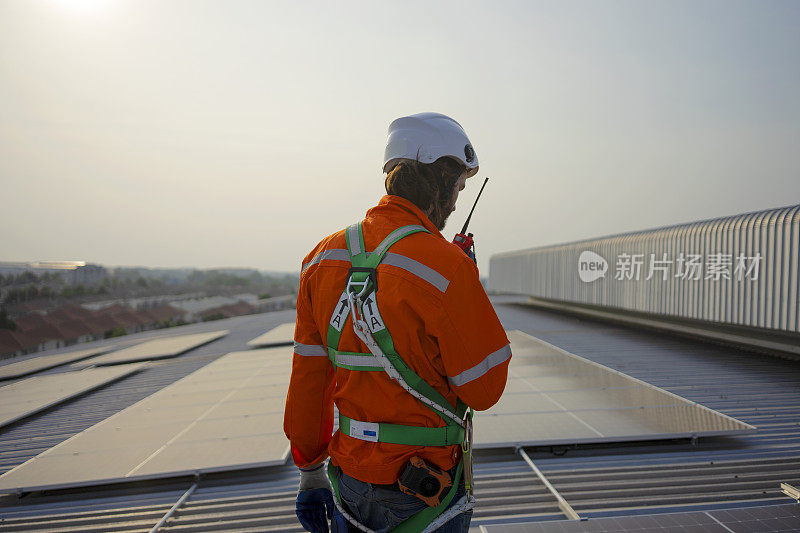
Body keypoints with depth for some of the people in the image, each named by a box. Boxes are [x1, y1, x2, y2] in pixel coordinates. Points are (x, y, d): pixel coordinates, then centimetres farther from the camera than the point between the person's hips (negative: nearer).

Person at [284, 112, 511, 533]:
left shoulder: (323, 258, -2)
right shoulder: (445, 266, -22)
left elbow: (308, 380, 3)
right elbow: (485, 390, -13)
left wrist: (311, 473, 14)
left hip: (350, 479, 5)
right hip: (425, 493, -5)